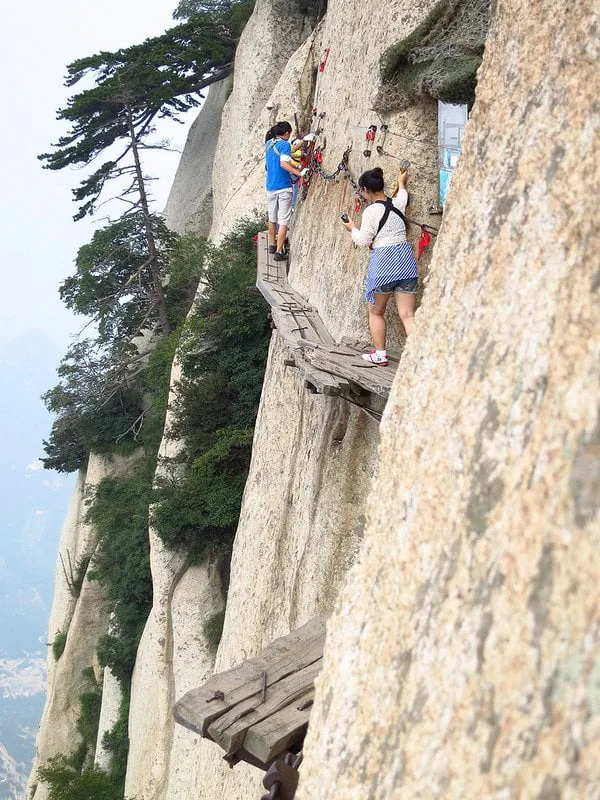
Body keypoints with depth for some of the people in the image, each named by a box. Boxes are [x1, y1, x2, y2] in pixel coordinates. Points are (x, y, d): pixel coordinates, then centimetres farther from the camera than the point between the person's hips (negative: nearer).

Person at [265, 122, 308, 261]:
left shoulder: (269, 144, 11)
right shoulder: (284, 144, -12)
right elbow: (283, 163, -26)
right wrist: (299, 173, -28)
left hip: (270, 187, 7)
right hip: (284, 187, -7)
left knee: (272, 218, 22)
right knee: (283, 221, -3)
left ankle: (272, 245, 36)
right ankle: (279, 252, -6)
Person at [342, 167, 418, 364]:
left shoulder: (371, 211, -10)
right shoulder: (398, 203, 7)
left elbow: (364, 241, -5)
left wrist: (352, 229, 13)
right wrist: (401, 183, 51)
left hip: (383, 261, -5)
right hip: (406, 258, 5)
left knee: (376, 312, 16)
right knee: (407, 315, 3)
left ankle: (380, 354, 23)